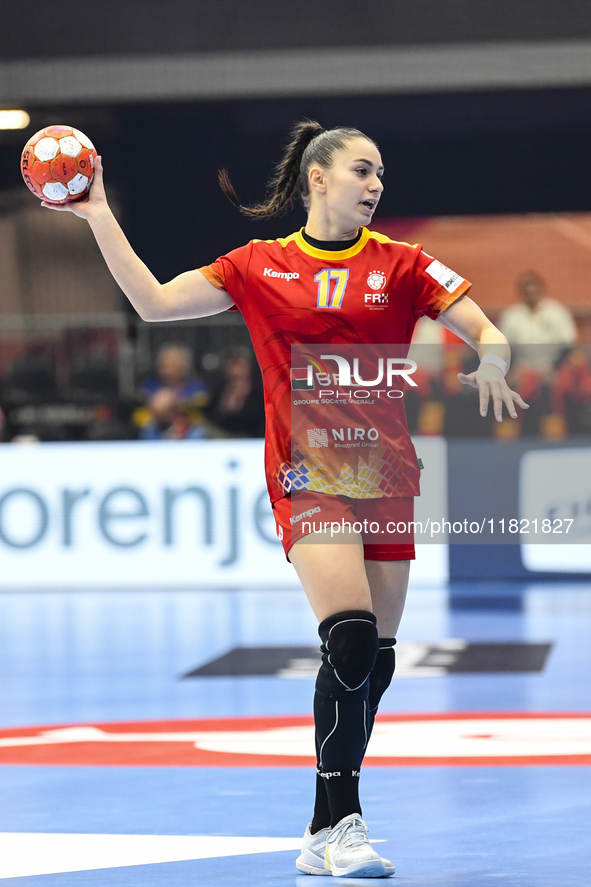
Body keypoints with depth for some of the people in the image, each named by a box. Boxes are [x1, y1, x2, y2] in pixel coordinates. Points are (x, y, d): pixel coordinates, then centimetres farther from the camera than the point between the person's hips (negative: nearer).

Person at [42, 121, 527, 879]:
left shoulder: (400, 265, 6)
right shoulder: (260, 267, 6)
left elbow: (488, 334, 2)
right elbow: (154, 302, 6)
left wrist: (492, 365, -21)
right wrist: (98, 217, 3)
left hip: (386, 474, 3)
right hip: (308, 474, -3)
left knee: (374, 661, 3)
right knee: (351, 641, -21)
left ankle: (325, 838, 15)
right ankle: (341, 824, -17)